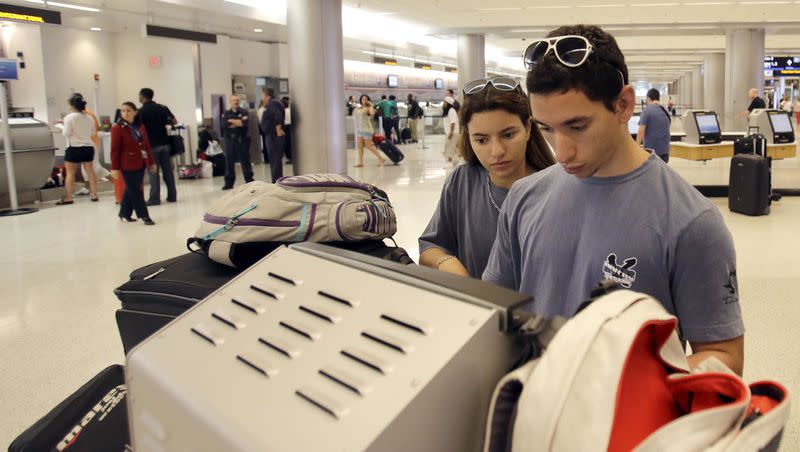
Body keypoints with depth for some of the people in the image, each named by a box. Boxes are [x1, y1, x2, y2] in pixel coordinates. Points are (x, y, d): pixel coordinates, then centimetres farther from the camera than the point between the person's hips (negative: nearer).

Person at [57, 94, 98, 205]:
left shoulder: (69, 117, -10)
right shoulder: (89, 117, 5)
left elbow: (67, 133, -12)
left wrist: (62, 128, 7)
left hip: (74, 148, -5)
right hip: (88, 147, 5)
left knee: (70, 173, 0)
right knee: (90, 171, 10)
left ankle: (68, 197, -2)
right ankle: (94, 194, 13)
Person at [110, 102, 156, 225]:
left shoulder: (140, 127, 9)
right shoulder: (117, 128, -9)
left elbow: (147, 146, 14)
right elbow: (115, 150, -11)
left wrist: (151, 162, 13)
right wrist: (115, 167, -13)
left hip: (140, 164, 6)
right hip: (127, 165, -6)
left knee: (131, 190, 14)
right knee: (135, 191, -2)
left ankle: (125, 213, 27)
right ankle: (144, 216, 3)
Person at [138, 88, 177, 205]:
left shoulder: (141, 111, -7)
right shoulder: (162, 108, 6)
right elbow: (174, 121, 6)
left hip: (152, 145, -4)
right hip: (164, 143, 4)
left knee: (153, 172, -1)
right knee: (168, 170, 8)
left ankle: (155, 198, -1)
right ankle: (172, 196, 10)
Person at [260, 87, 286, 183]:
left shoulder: (272, 104, -16)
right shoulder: (273, 103, 17)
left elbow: (278, 117, -30)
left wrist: (278, 131, -26)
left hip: (273, 135, -11)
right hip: (272, 135, 11)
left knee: (275, 159, -8)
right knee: (275, 159, 15)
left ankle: (276, 181, -6)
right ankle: (278, 180, 21)